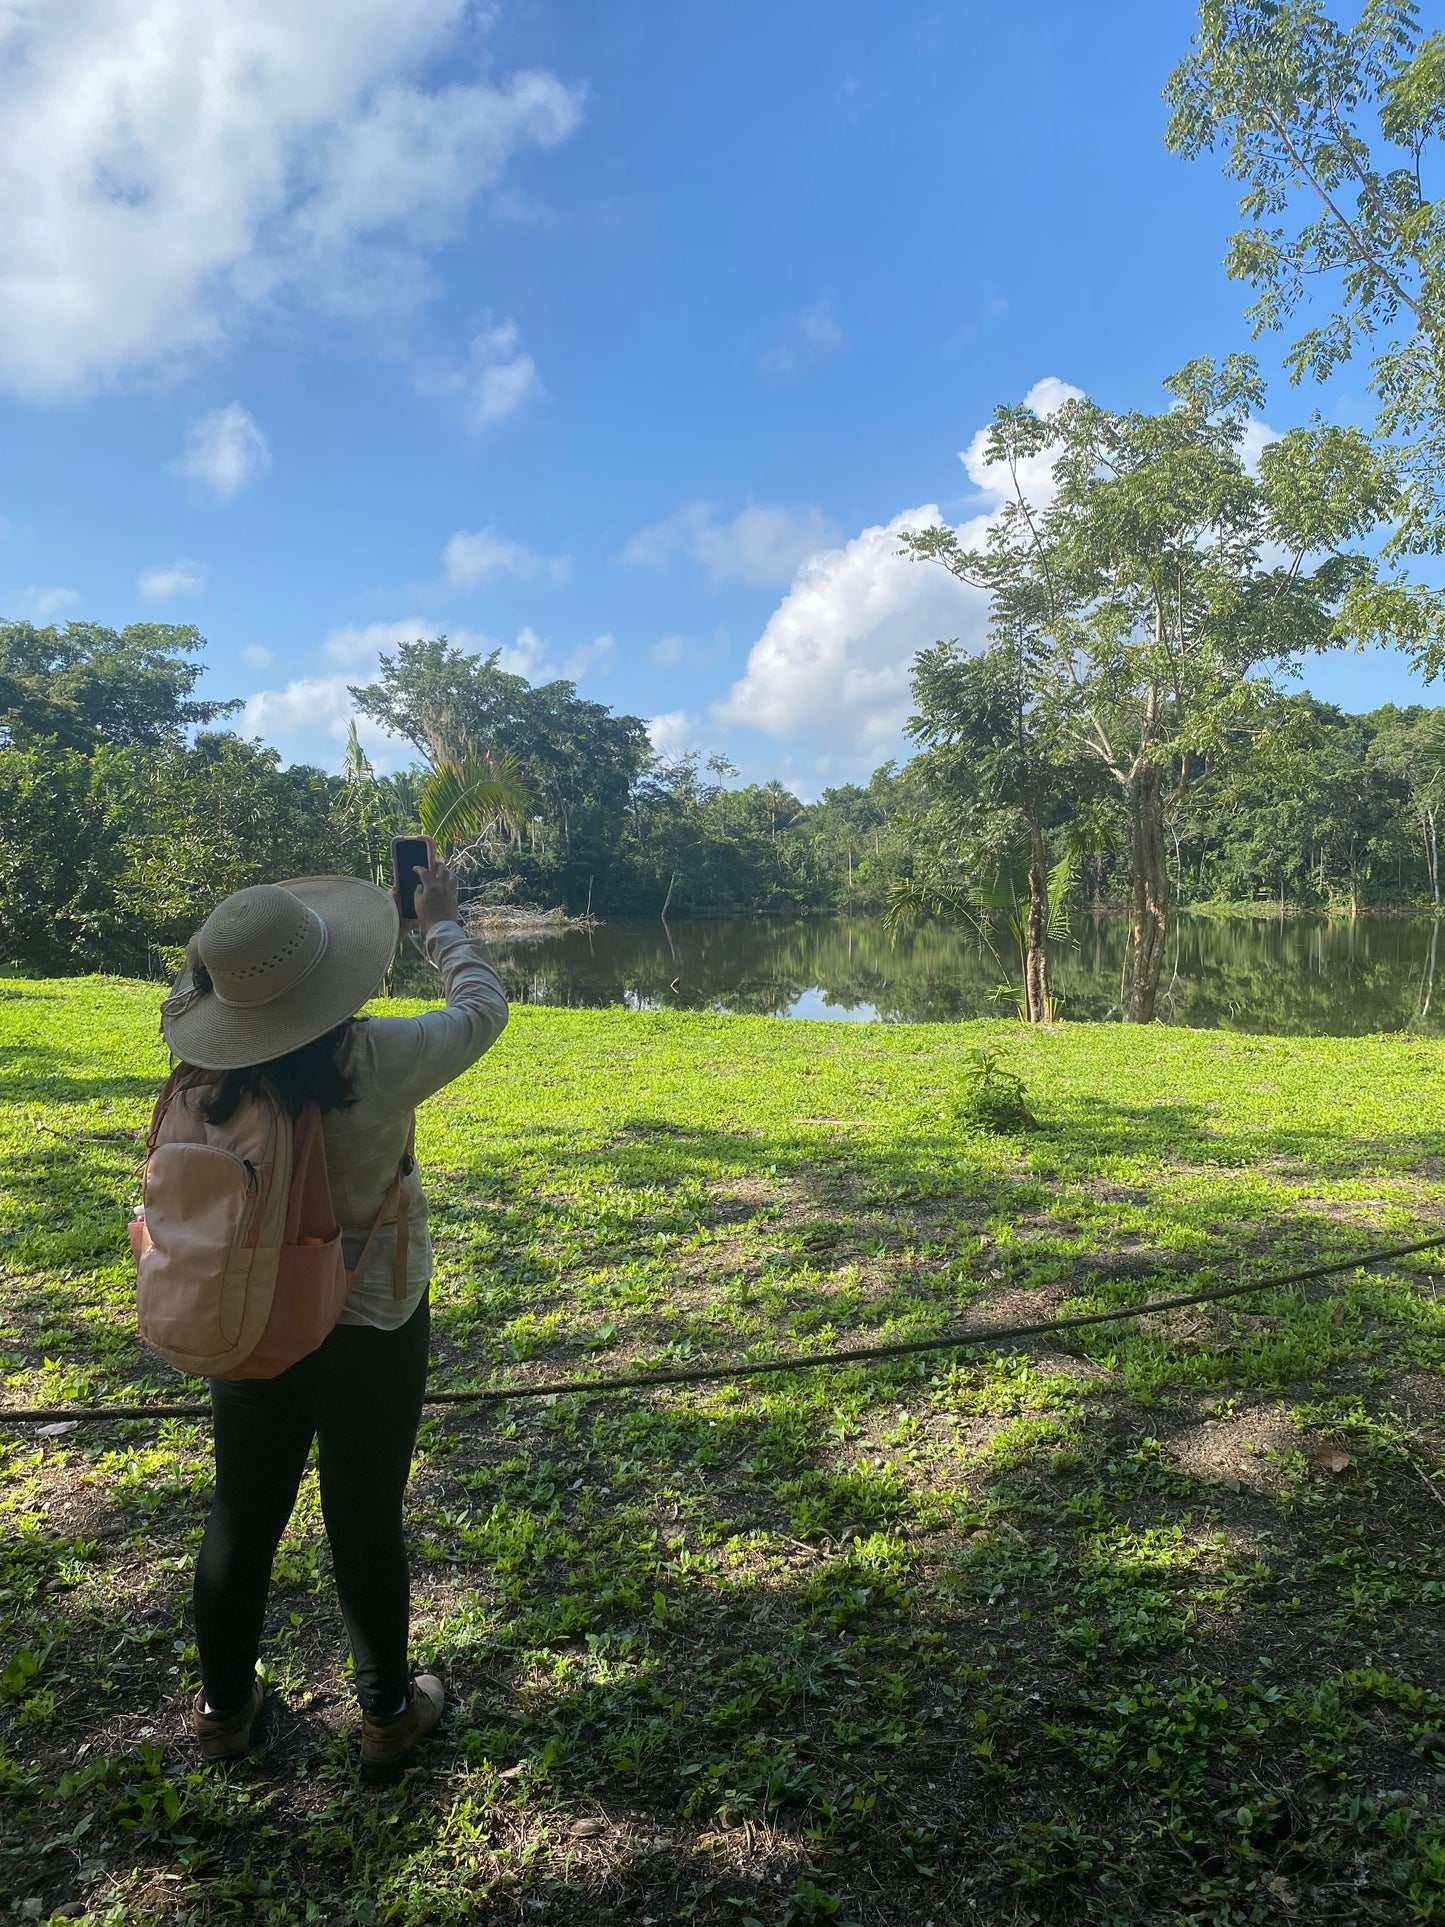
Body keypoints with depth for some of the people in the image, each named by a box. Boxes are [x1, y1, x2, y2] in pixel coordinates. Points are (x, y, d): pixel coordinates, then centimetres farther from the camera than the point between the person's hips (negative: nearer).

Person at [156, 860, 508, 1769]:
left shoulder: (210, 1072, -17)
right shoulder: (377, 1062, -27)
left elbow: (188, 1001, 9)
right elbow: (483, 1007, -9)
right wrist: (441, 921, 5)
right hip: (370, 1328, -3)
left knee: (243, 1514, 21)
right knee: (367, 1518, 14)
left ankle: (224, 1703, 41)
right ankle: (388, 1711, 34)